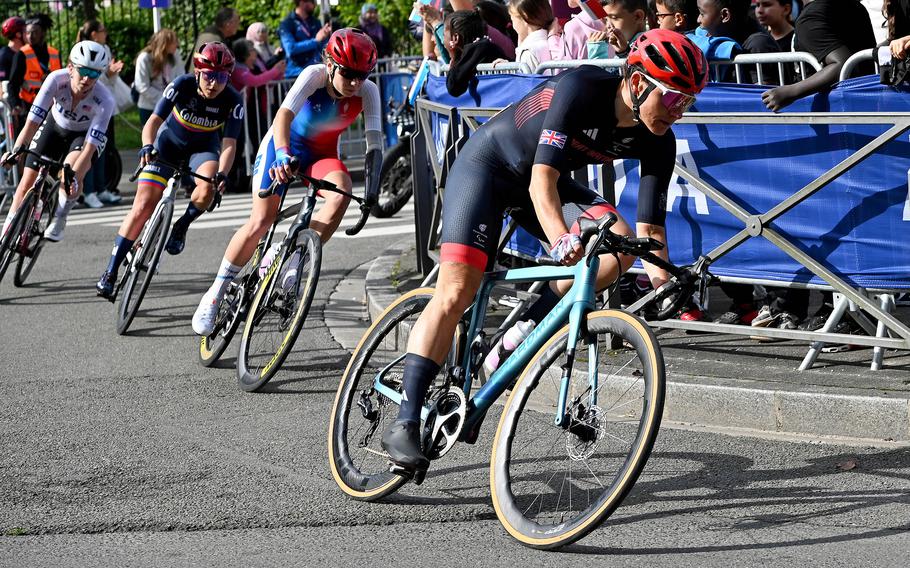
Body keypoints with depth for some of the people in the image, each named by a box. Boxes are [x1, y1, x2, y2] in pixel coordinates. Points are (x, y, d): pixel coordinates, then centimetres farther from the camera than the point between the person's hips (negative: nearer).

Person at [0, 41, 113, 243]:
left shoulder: (104, 100, -35)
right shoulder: (56, 79, -32)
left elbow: (89, 148, -37)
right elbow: (32, 121, -34)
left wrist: (74, 175, -51)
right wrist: (16, 149, -48)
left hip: (86, 134, -2)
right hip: (55, 126, 2)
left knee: (71, 170, -32)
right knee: (27, 184, -4)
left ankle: (58, 222, -11)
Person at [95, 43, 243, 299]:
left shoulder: (232, 101, -25)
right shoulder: (182, 85, -26)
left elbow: (229, 143, -28)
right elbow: (154, 120, -28)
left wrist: (221, 174, -45)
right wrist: (147, 146, -48)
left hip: (203, 148, 1)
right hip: (169, 142, -1)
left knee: (207, 188, -33)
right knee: (143, 206, -11)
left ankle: (180, 227, -1)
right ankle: (111, 271, -5)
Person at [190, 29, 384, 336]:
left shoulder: (367, 91, -20)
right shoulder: (315, 75, -28)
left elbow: (374, 143, -26)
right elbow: (284, 114, -42)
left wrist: (372, 192, -38)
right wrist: (282, 155, -59)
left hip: (321, 153, 3)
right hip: (285, 144, -3)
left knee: (341, 191, -30)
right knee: (261, 221, -14)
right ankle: (215, 294, 1)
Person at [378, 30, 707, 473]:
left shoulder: (657, 141, -15)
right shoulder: (580, 89, -32)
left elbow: (650, 226, -13)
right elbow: (542, 179, -38)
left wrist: (662, 284, -28)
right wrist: (561, 239, -54)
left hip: (549, 180, 6)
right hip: (487, 164, -6)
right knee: (454, 294, -17)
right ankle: (405, 423, -14)